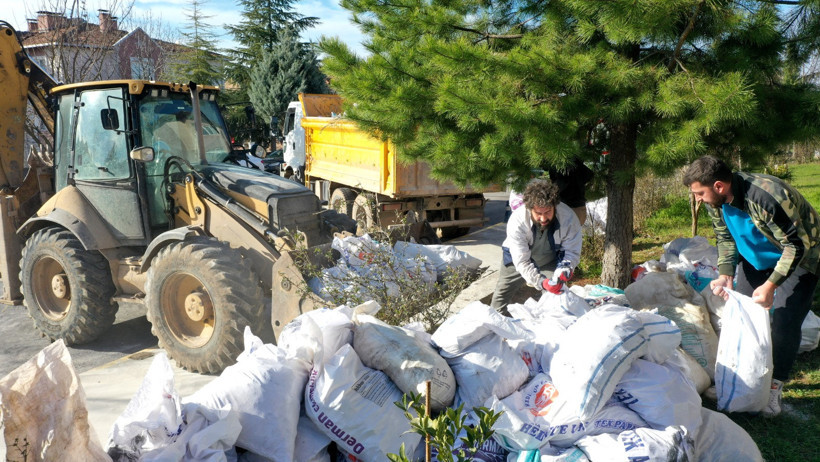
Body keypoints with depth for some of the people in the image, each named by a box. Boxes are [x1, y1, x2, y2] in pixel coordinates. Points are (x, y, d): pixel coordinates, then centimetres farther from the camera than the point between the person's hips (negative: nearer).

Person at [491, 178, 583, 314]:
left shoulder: (568, 217, -33)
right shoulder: (517, 221, -37)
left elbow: (572, 251, -20)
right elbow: (522, 262, -34)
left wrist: (566, 267, -42)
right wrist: (541, 282, -48)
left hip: (550, 260, 1)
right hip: (518, 257, -1)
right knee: (500, 299, 3)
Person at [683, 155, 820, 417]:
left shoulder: (767, 196, -39)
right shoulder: (716, 201, -16)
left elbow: (797, 244, -32)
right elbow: (726, 238, -2)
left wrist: (771, 285, -35)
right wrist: (725, 274, -17)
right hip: (757, 257, 7)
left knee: (785, 322, -15)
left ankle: (775, 388, -3)